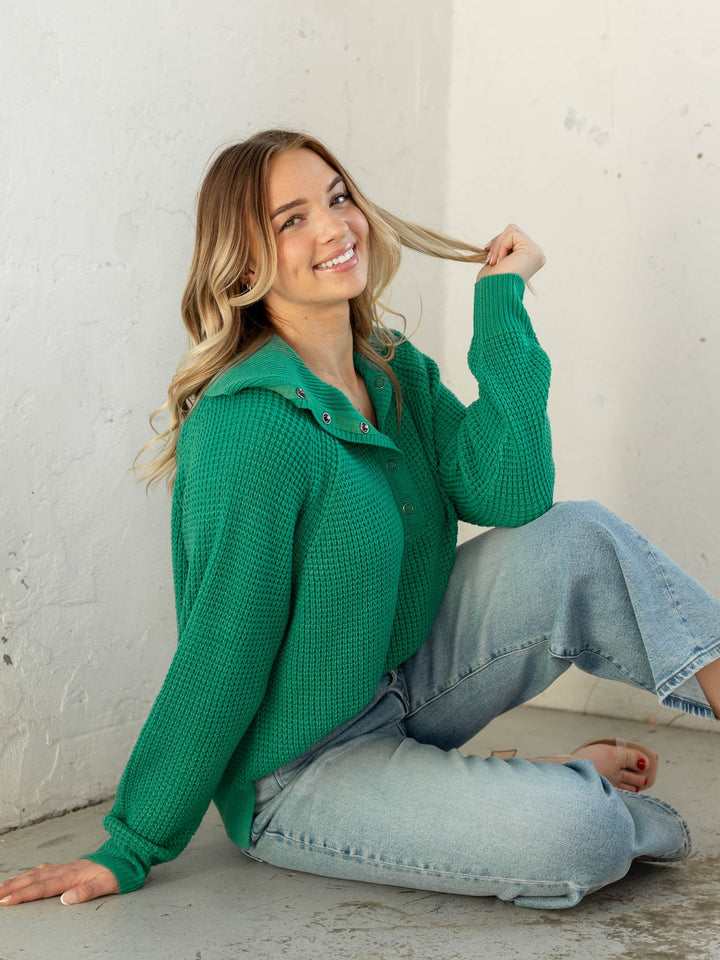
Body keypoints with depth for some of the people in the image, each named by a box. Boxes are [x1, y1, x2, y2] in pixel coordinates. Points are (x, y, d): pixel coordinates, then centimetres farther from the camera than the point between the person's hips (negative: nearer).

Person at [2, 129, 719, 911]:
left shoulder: (397, 374, 2)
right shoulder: (252, 426, -24)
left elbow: (509, 495, -13)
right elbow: (220, 656, -20)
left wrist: (502, 297, -9)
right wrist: (130, 851, -15)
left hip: (402, 695, 8)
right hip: (295, 775, -8)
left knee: (579, 540, -9)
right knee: (581, 839, -26)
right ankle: (571, 786, 7)